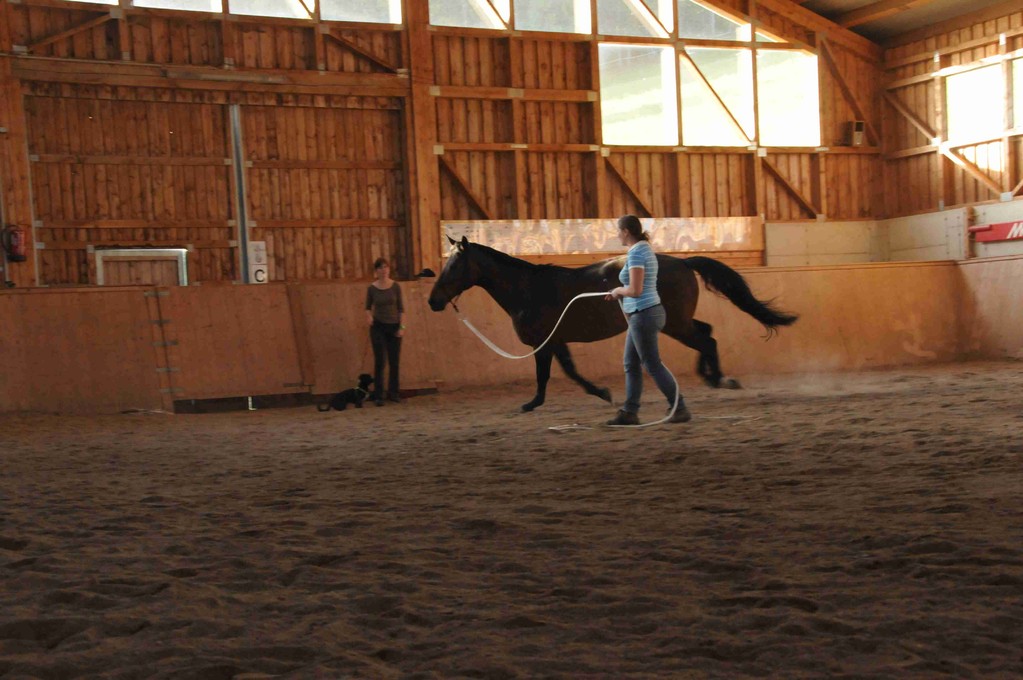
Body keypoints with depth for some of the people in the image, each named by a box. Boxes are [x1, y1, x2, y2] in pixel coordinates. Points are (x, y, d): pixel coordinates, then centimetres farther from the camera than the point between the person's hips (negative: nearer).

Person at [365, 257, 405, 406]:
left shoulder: (395, 286, -2)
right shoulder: (372, 288, -2)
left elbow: (401, 308, 0)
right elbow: (368, 307, 9)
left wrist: (402, 327, -6)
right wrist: (368, 316, -13)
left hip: (394, 327, 1)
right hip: (378, 327, -1)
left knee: (394, 361, 5)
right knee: (380, 361, -4)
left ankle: (393, 393, 16)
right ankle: (378, 395, 1)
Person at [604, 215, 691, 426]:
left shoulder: (636, 253, -18)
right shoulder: (645, 250, 13)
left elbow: (635, 290, -24)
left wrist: (618, 290, -5)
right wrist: (620, 293, 13)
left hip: (644, 315, -10)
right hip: (646, 314, 10)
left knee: (653, 365, -2)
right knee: (631, 365, 13)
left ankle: (680, 409, 4)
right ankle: (629, 412, 16)